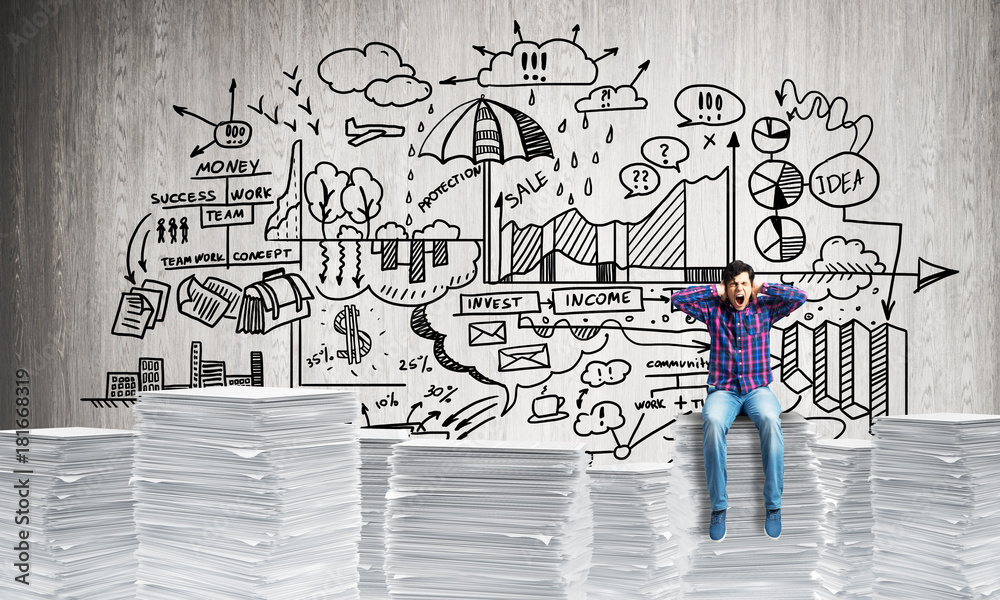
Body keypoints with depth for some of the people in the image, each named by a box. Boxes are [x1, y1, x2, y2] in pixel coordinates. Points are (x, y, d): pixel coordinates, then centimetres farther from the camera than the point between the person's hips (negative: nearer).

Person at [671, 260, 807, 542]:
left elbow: (800, 297, -3)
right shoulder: (714, 311, 9)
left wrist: (762, 289, 2)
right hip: (723, 390, 0)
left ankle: (773, 505, -27)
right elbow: (677, 299, -1)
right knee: (714, 423, -35)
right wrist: (715, 291, 3)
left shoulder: (764, 310, 9)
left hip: (758, 389, 0)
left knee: (770, 420, -35)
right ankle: (718, 506, -26)